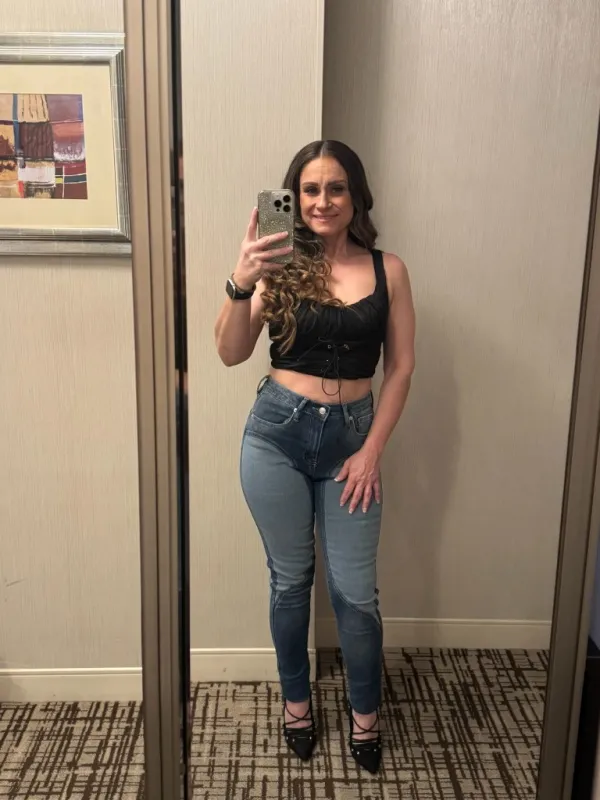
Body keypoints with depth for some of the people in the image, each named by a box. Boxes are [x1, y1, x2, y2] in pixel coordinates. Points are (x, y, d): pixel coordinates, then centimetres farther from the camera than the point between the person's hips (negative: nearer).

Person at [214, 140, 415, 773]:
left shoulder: (387, 270, -1)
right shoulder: (279, 266, -3)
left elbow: (400, 366, 2)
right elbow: (230, 354, -8)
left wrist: (372, 449, -3)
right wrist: (240, 284, -24)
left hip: (350, 436, 1)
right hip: (278, 432, 0)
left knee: (354, 588, 6)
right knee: (290, 578, 14)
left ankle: (365, 713, 31)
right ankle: (296, 699, 36)